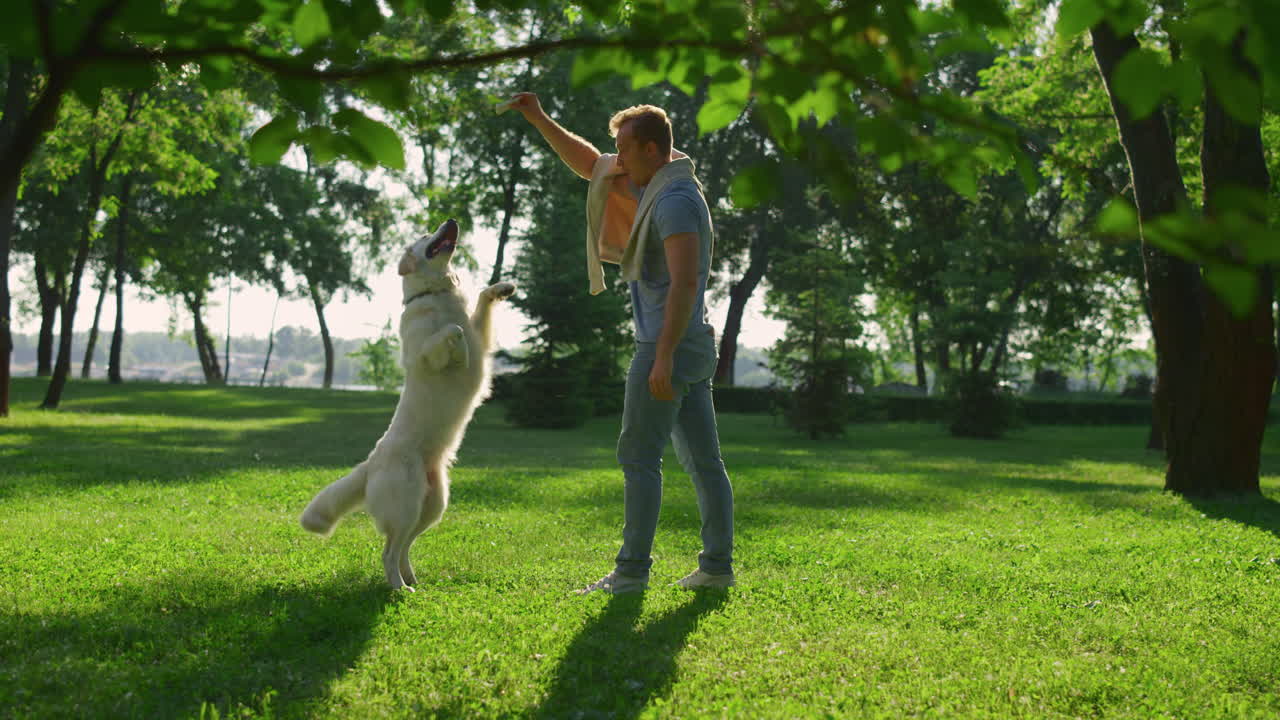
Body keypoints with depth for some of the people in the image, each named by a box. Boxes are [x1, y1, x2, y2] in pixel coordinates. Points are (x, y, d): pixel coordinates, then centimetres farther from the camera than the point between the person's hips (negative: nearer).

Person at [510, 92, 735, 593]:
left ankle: (632, 571, -1)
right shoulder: (656, 186, 16)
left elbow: (684, 283, -24)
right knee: (702, 459, 8)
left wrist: (663, 359, -26)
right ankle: (718, 566, 12)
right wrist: (539, 120, 20)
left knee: (638, 456, -5)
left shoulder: (675, 200, -16)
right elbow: (590, 166, 26)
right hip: (694, 347, 10)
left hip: (669, 345, -10)